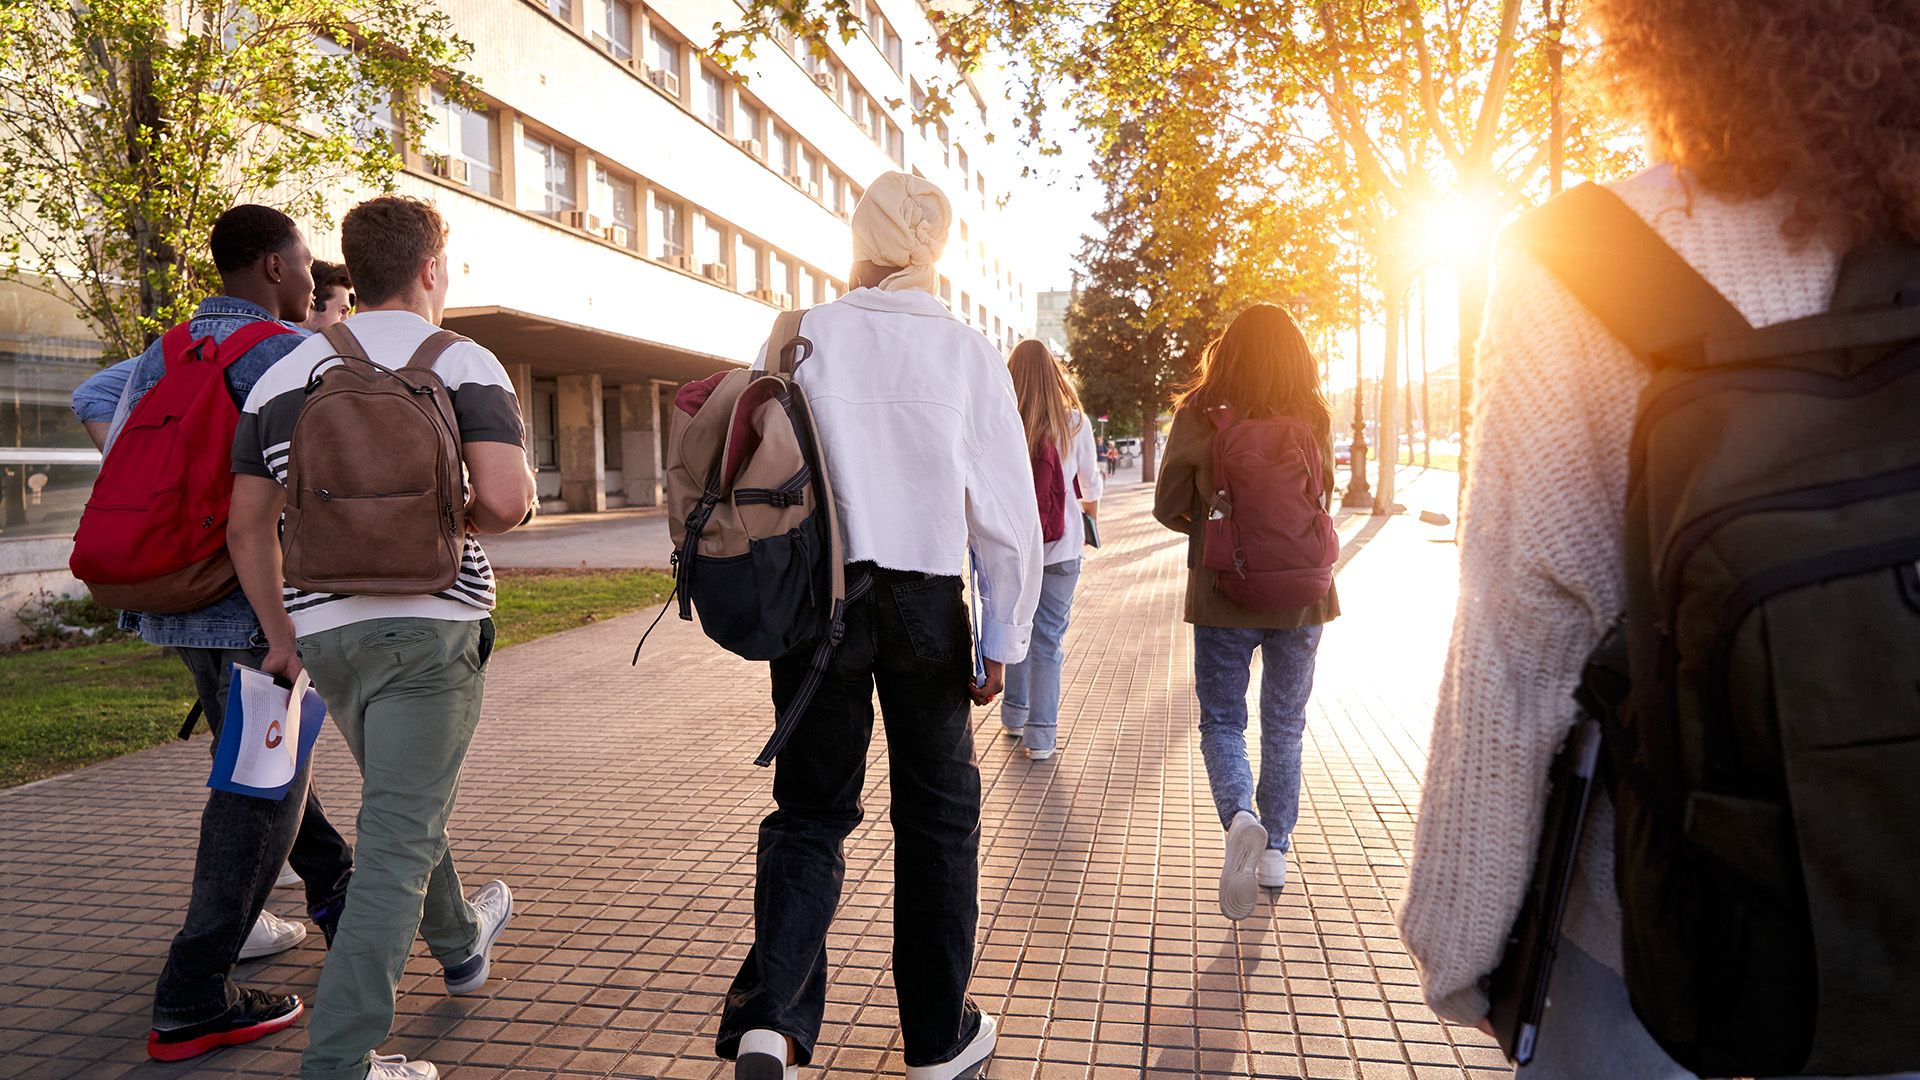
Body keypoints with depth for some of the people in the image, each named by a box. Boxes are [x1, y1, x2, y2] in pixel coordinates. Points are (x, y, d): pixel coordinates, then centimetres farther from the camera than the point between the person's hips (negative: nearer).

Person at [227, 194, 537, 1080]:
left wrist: (280, 633, 15)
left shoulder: (282, 374, 9)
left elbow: (246, 524, 8)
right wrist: (465, 522, 3)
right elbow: (506, 498, -20)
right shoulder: (462, 362, -5)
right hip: (429, 622, -6)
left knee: (403, 800, 26)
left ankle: (460, 943, 47)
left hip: (324, 628, 6)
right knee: (399, 838, -1)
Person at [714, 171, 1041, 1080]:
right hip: (927, 605, 0)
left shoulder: (802, 337, -1)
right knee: (937, 815, 13)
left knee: (811, 810, 13)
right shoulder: (969, 354, -2)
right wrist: (1004, 637, 4)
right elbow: (1008, 513, -3)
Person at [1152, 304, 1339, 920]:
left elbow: (1168, 508, -3)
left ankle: (1240, 817, -16)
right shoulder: (1316, 418, -2)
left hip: (1224, 593, -2)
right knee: (1285, 726, 16)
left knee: (1222, 722, 10)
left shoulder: (1198, 414, -8)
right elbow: (1323, 497, 11)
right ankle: (1275, 852, 23)